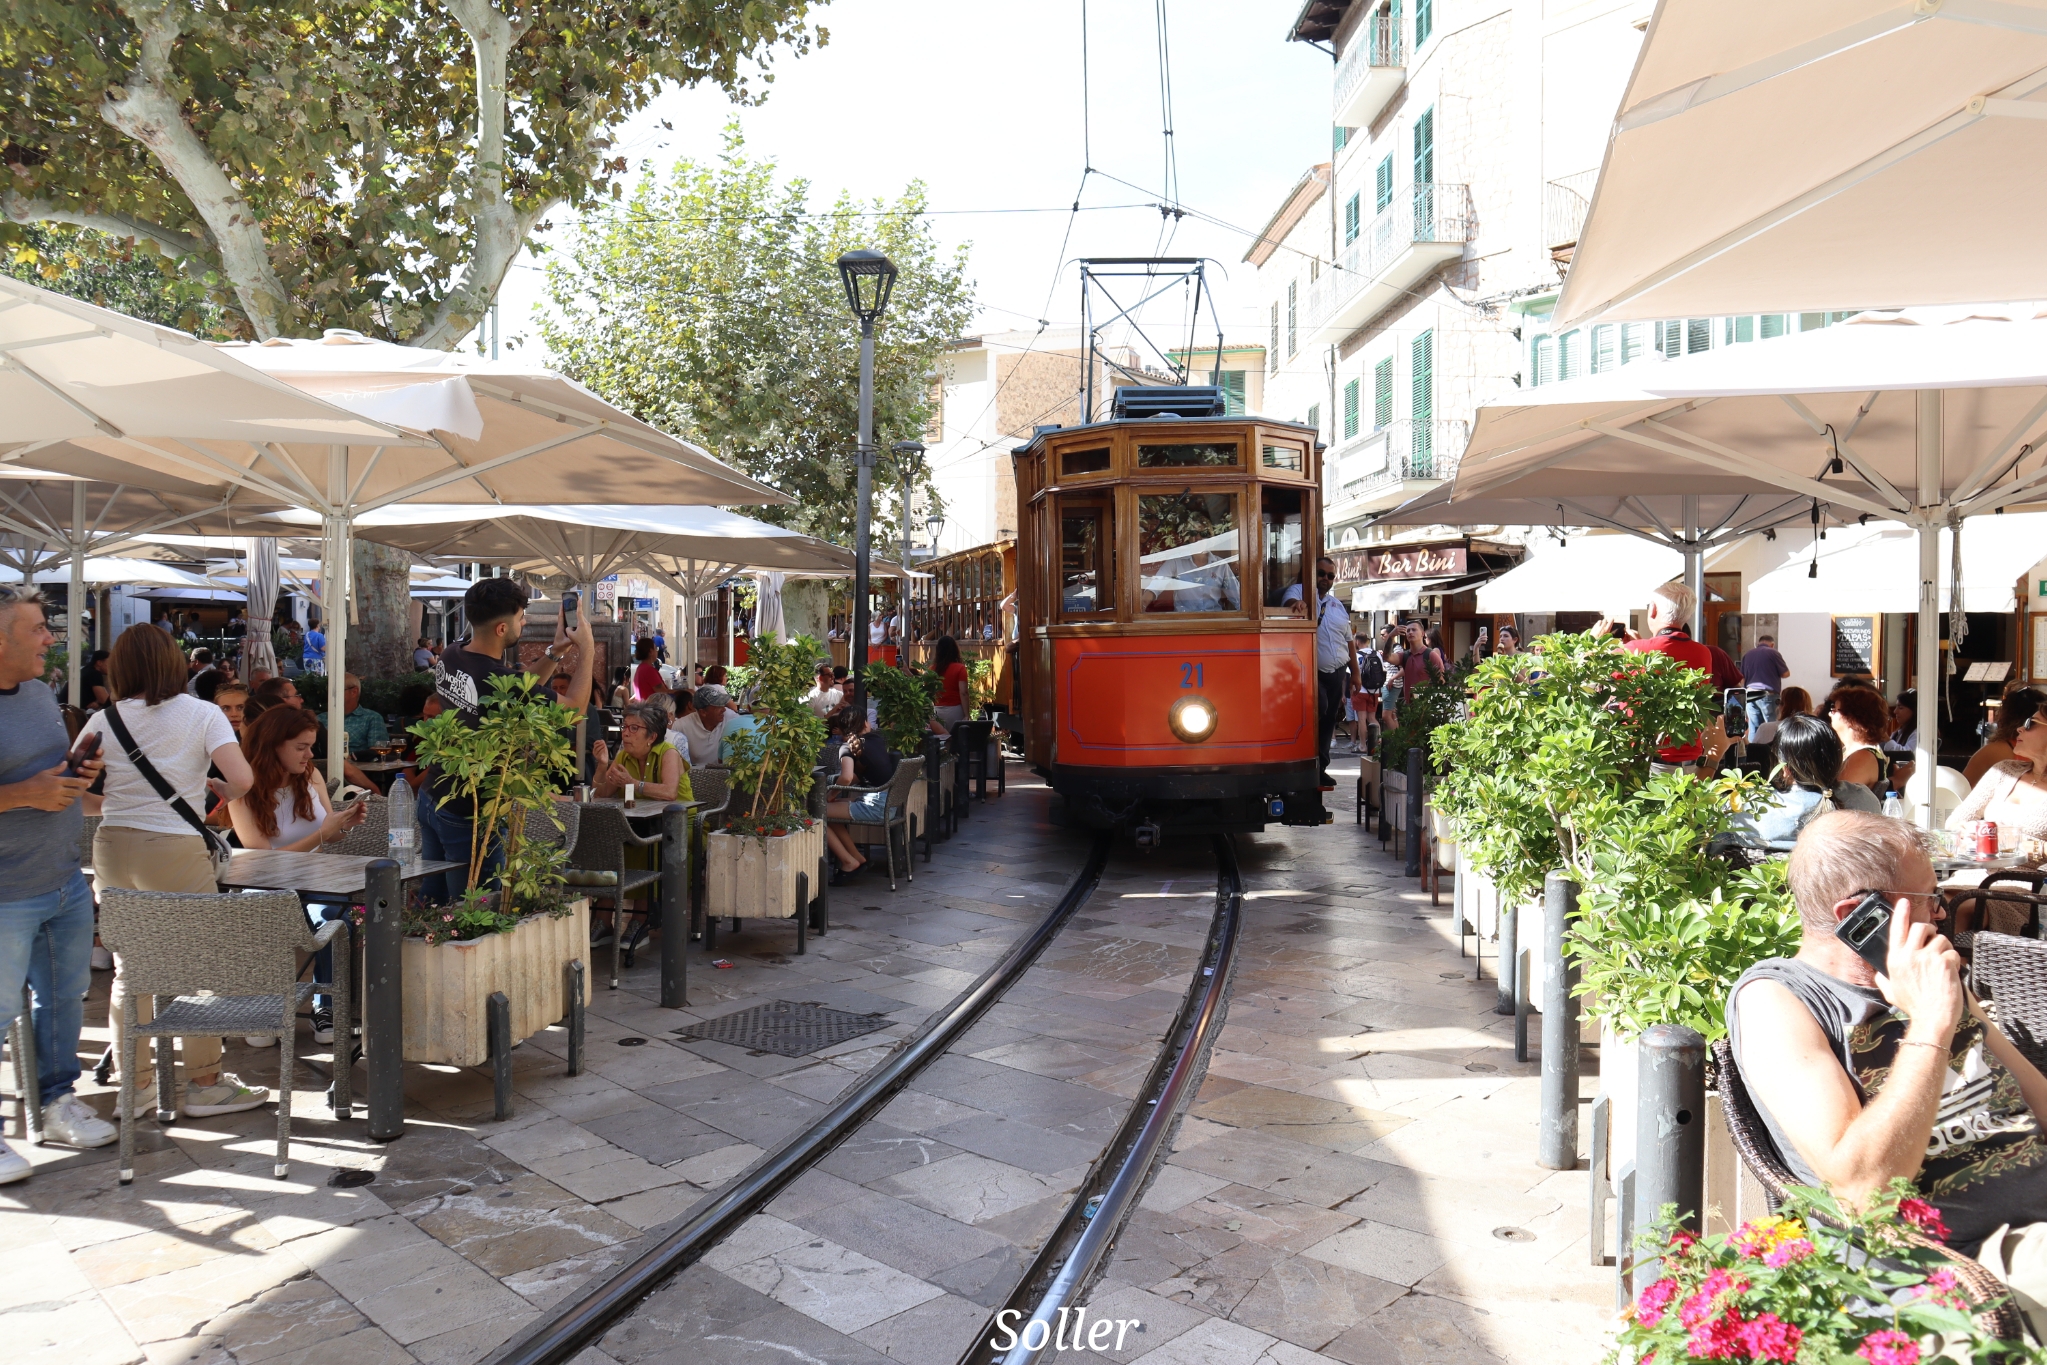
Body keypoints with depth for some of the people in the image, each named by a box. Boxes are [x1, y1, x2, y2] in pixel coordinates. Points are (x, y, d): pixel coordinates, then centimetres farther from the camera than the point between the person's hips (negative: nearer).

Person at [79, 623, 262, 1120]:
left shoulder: (103, 721, 3)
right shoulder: (201, 714, -5)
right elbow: (242, 780, -16)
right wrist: (219, 792, 6)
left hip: (113, 849, 4)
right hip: (175, 852, -4)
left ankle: (135, 1085, 23)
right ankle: (204, 1083, 14)